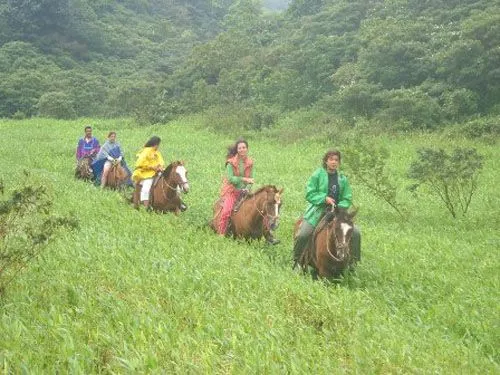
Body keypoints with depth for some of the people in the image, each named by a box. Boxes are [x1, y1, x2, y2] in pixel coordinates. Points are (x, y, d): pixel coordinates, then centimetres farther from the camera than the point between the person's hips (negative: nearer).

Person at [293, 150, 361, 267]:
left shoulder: (343, 179, 7)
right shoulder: (317, 175, -3)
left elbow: (347, 199, 5)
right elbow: (309, 194, -6)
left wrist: (339, 209, -13)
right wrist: (324, 198, -19)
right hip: (318, 211, -3)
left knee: (355, 233, -9)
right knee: (302, 235, -21)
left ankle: (355, 261, 9)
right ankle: (296, 260, 3)